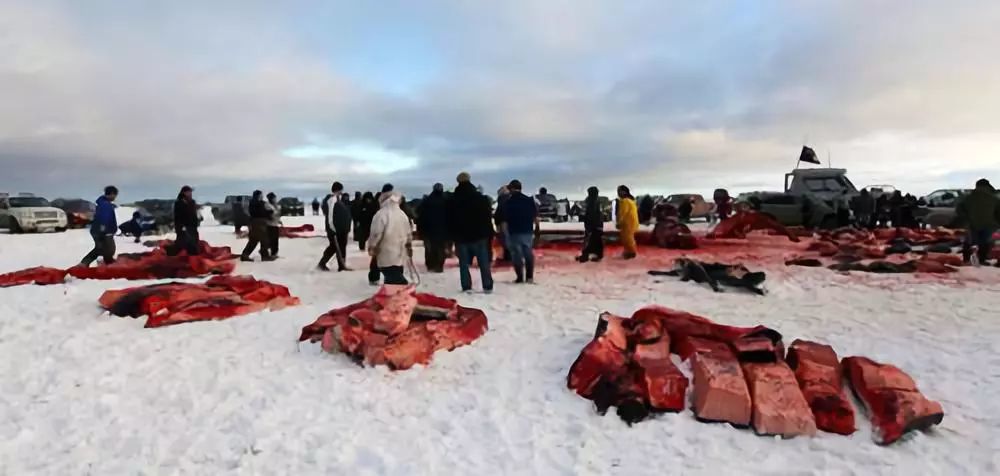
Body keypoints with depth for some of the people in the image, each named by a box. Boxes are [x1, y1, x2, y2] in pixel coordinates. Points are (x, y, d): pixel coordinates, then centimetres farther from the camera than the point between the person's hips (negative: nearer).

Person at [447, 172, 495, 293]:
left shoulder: (452, 200, 2)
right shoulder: (481, 198, 0)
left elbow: (449, 221, 4)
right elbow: (488, 218, 0)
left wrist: (452, 236, 9)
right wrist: (489, 234, 4)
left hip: (460, 236, 0)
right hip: (479, 235, 0)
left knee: (464, 264, 6)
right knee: (484, 263, 5)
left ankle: (466, 287, 2)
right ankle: (488, 287, 5)